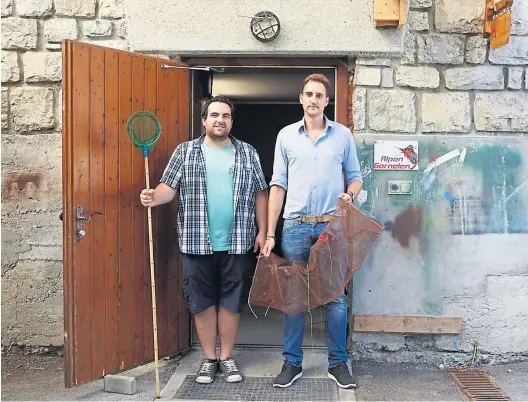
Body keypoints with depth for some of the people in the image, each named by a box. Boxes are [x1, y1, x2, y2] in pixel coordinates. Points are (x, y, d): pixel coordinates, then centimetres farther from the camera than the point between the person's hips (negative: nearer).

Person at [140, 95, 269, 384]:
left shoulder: (247, 154, 8)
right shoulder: (185, 151, 5)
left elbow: (260, 194, 9)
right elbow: (170, 186, 0)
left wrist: (262, 232, 5)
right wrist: (154, 197, -23)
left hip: (236, 242, 1)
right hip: (197, 242, 0)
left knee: (231, 301, 8)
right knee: (201, 301, 6)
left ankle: (227, 357, 22)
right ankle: (209, 359, 21)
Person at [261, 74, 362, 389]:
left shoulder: (343, 135, 7)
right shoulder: (286, 135, 7)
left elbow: (355, 176, 12)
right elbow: (278, 185, 5)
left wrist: (350, 193, -13)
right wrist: (270, 233, 0)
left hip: (332, 225, 0)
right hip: (295, 225, 1)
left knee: (336, 296, 3)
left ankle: (338, 362, 17)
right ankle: (292, 362, 17)